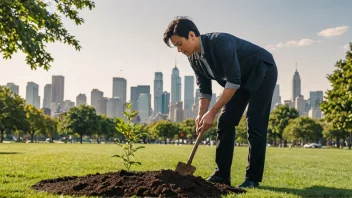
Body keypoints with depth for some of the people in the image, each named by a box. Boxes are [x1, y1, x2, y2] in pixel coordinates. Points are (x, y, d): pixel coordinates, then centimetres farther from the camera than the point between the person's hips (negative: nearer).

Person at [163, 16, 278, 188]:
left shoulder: (220, 42, -33)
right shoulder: (194, 59, -8)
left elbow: (233, 82, -33)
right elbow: (204, 90, -1)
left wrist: (212, 112, -33)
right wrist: (201, 114, -17)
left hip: (262, 71, -8)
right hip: (240, 78, 8)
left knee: (255, 125, -13)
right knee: (225, 122, -1)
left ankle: (253, 178, -5)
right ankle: (222, 175, 4)